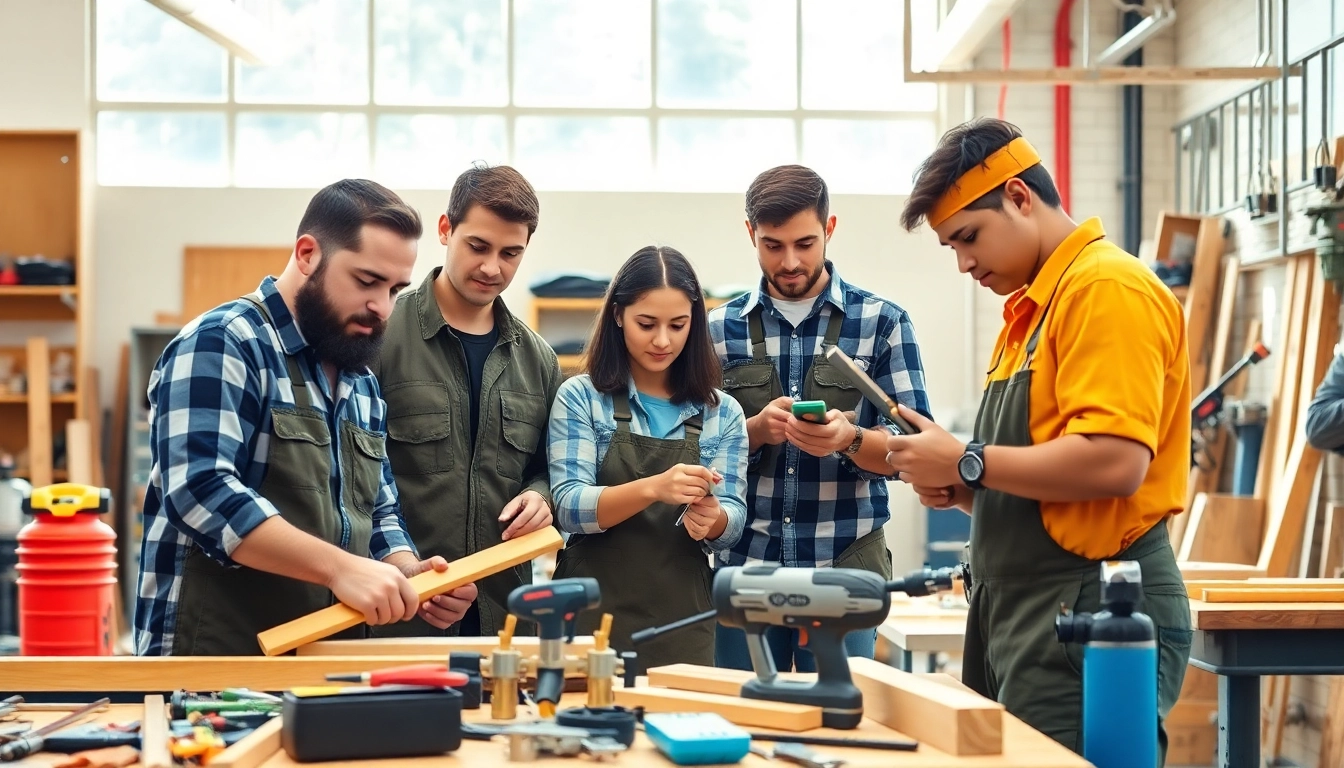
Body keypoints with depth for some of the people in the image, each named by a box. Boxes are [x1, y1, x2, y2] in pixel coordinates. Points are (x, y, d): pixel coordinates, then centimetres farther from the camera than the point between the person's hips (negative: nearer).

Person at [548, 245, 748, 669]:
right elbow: (569, 507, -10)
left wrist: (712, 518, -21)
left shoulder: (722, 413, 7)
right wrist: (653, 488, -27)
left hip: (682, 628, 2)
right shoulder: (580, 397, -1)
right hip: (593, 620, -2)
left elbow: (732, 526, 3)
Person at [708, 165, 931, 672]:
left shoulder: (882, 323, 2)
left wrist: (849, 439, -21)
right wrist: (755, 431, -13)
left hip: (845, 568, -1)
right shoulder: (720, 329, 7)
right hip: (745, 566, 2)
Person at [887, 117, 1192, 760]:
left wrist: (967, 462, -13)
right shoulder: (1030, 308, 20)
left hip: (1091, 610, -10)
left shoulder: (1108, 290, -11)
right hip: (1023, 611, 10)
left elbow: (1114, 461, -23)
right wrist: (959, 490, 6)